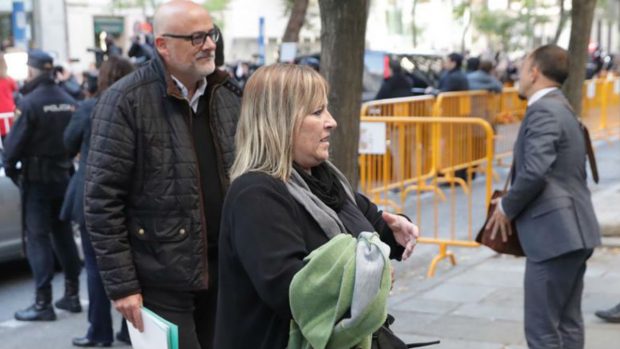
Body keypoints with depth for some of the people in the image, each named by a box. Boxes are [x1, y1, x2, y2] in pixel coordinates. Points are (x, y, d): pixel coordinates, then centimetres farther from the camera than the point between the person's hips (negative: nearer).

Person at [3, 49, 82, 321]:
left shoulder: (29, 102, -16)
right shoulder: (68, 102, 3)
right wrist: (66, 159, 13)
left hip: (36, 177, -6)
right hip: (63, 174, 6)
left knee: (38, 237, -2)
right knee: (63, 234, 15)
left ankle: (43, 303, -3)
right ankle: (72, 295, 21)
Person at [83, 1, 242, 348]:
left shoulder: (229, 94, 6)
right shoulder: (126, 101, -11)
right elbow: (102, 201, -12)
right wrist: (121, 284, -14)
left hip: (225, 271, 5)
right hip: (163, 280, -5)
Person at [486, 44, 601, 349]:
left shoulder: (543, 110, -13)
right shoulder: (561, 107, 18)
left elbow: (534, 172, -24)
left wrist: (507, 207, -9)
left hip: (554, 232, -10)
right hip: (572, 231, 10)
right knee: (568, 324, 14)